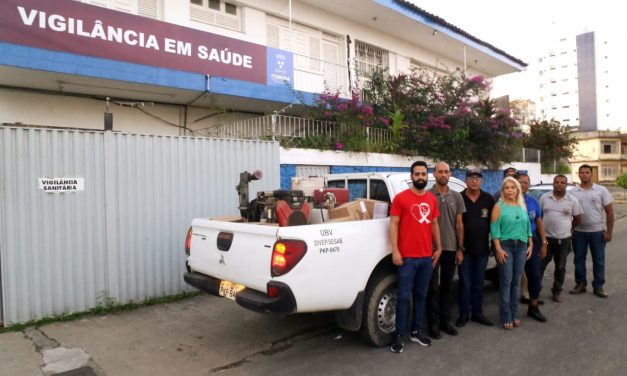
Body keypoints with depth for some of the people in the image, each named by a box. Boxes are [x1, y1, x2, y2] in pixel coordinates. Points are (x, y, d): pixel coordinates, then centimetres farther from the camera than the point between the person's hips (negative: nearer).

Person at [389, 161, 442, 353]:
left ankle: (416, 331, 27)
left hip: (427, 256, 5)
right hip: (407, 256, -5)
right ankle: (399, 335, 10)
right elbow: (393, 225, -7)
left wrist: (438, 247, 14)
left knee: (421, 295, 14)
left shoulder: (432, 199, 10)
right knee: (404, 296, 0)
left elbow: (434, 224, 17)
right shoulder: (401, 198, -6)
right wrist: (395, 251, -13)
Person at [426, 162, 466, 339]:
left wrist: (460, 248, 5)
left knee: (447, 286, 13)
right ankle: (433, 323, 14)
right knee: (432, 287, 4)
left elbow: (459, 224, 9)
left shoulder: (456, 197, 7)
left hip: (451, 248, 3)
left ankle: (445, 321, 25)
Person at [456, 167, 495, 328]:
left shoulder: (488, 199, 4)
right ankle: (464, 314, 16)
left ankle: (477, 313, 25)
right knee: (465, 283, 4)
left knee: (478, 283, 13)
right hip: (465, 248, -3)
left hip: (482, 248, 3)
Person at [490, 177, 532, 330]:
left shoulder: (522, 206, 11)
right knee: (506, 281, -4)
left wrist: (530, 244, 9)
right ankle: (506, 317, 3)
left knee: (516, 281, 9)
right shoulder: (499, 206, -4)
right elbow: (494, 229, -9)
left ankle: (514, 314, 19)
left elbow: (527, 227, 15)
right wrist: (498, 249, -15)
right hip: (505, 245, -5)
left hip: (521, 246, 5)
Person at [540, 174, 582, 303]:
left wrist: (567, 228, 11)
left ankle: (557, 291, 25)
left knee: (560, 267, 11)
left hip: (564, 239, 0)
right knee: (540, 265, 4)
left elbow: (577, 219, 6)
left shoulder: (573, 200, -3)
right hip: (546, 238, 0)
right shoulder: (544, 198, 1)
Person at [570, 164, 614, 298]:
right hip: (579, 232, 1)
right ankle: (580, 284, 22)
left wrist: (609, 232, -6)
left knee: (599, 260, 6)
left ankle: (598, 287, 17)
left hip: (597, 231, -1)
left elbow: (610, 212, -2)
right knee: (579, 259, 9)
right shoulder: (573, 192, 2)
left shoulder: (601, 190, -2)